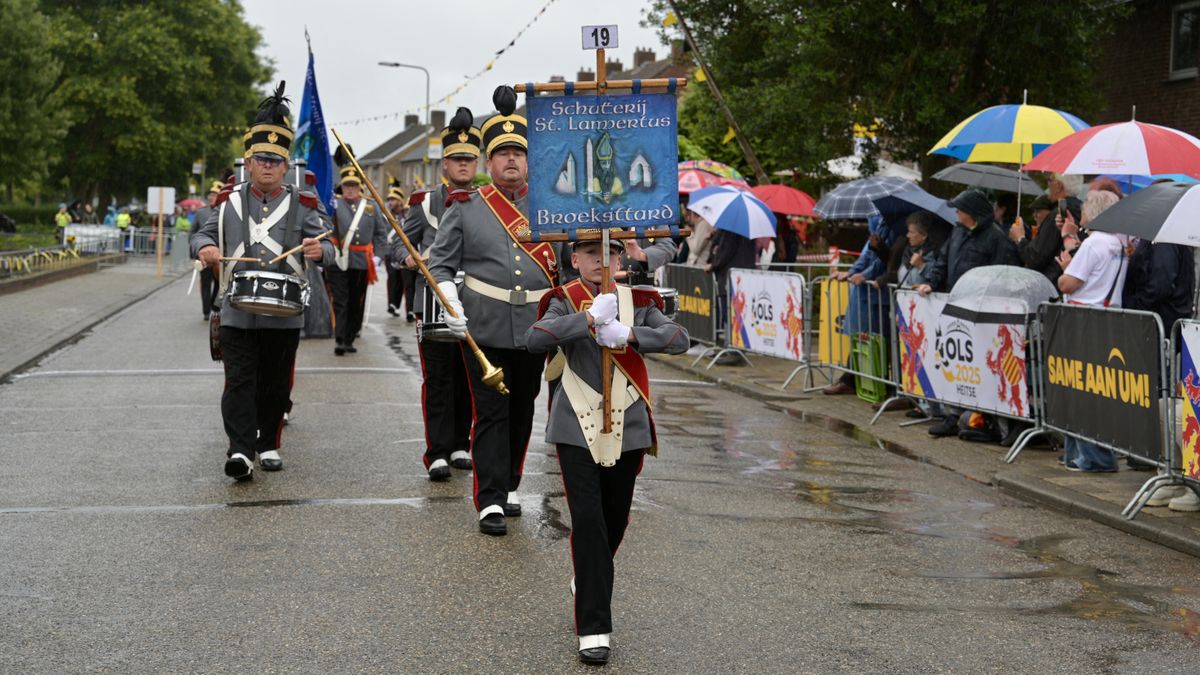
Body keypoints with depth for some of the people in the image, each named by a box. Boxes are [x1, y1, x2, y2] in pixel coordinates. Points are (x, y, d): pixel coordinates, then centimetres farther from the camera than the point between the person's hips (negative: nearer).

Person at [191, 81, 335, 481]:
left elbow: (325, 247, 2)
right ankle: (240, 450, -13)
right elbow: (204, 233, 16)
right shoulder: (230, 202, 7)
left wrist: (320, 251, -23)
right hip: (238, 311, 0)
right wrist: (205, 247, -8)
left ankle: (268, 444, 23)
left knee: (276, 384, 9)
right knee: (239, 381, -8)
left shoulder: (300, 205, 4)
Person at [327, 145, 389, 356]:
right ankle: (339, 341, -10)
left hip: (362, 263, 3)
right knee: (340, 302, -7)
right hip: (338, 262, -3)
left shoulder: (371, 207, 9)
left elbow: (381, 232, 12)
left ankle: (350, 340, 20)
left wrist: (377, 255, 5)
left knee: (356, 303, 9)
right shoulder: (333, 206, 2)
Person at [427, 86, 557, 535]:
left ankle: (510, 486, 28)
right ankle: (490, 502, -5)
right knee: (490, 414, -5)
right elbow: (440, 264, 5)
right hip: (485, 328, -2)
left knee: (522, 413, 13)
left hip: (535, 328, 3)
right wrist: (452, 305, -11)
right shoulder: (465, 208, 3)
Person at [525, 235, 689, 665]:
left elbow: (679, 339, -11)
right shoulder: (565, 301, -3)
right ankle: (593, 629, -8)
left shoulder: (638, 301, 3)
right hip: (577, 428, -3)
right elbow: (534, 339, -21)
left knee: (615, 521, 16)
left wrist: (628, 334, -24)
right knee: (588, 521, -11)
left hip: (627, 426, 3)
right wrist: (589, 318, -27)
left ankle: (586, 582, 46)